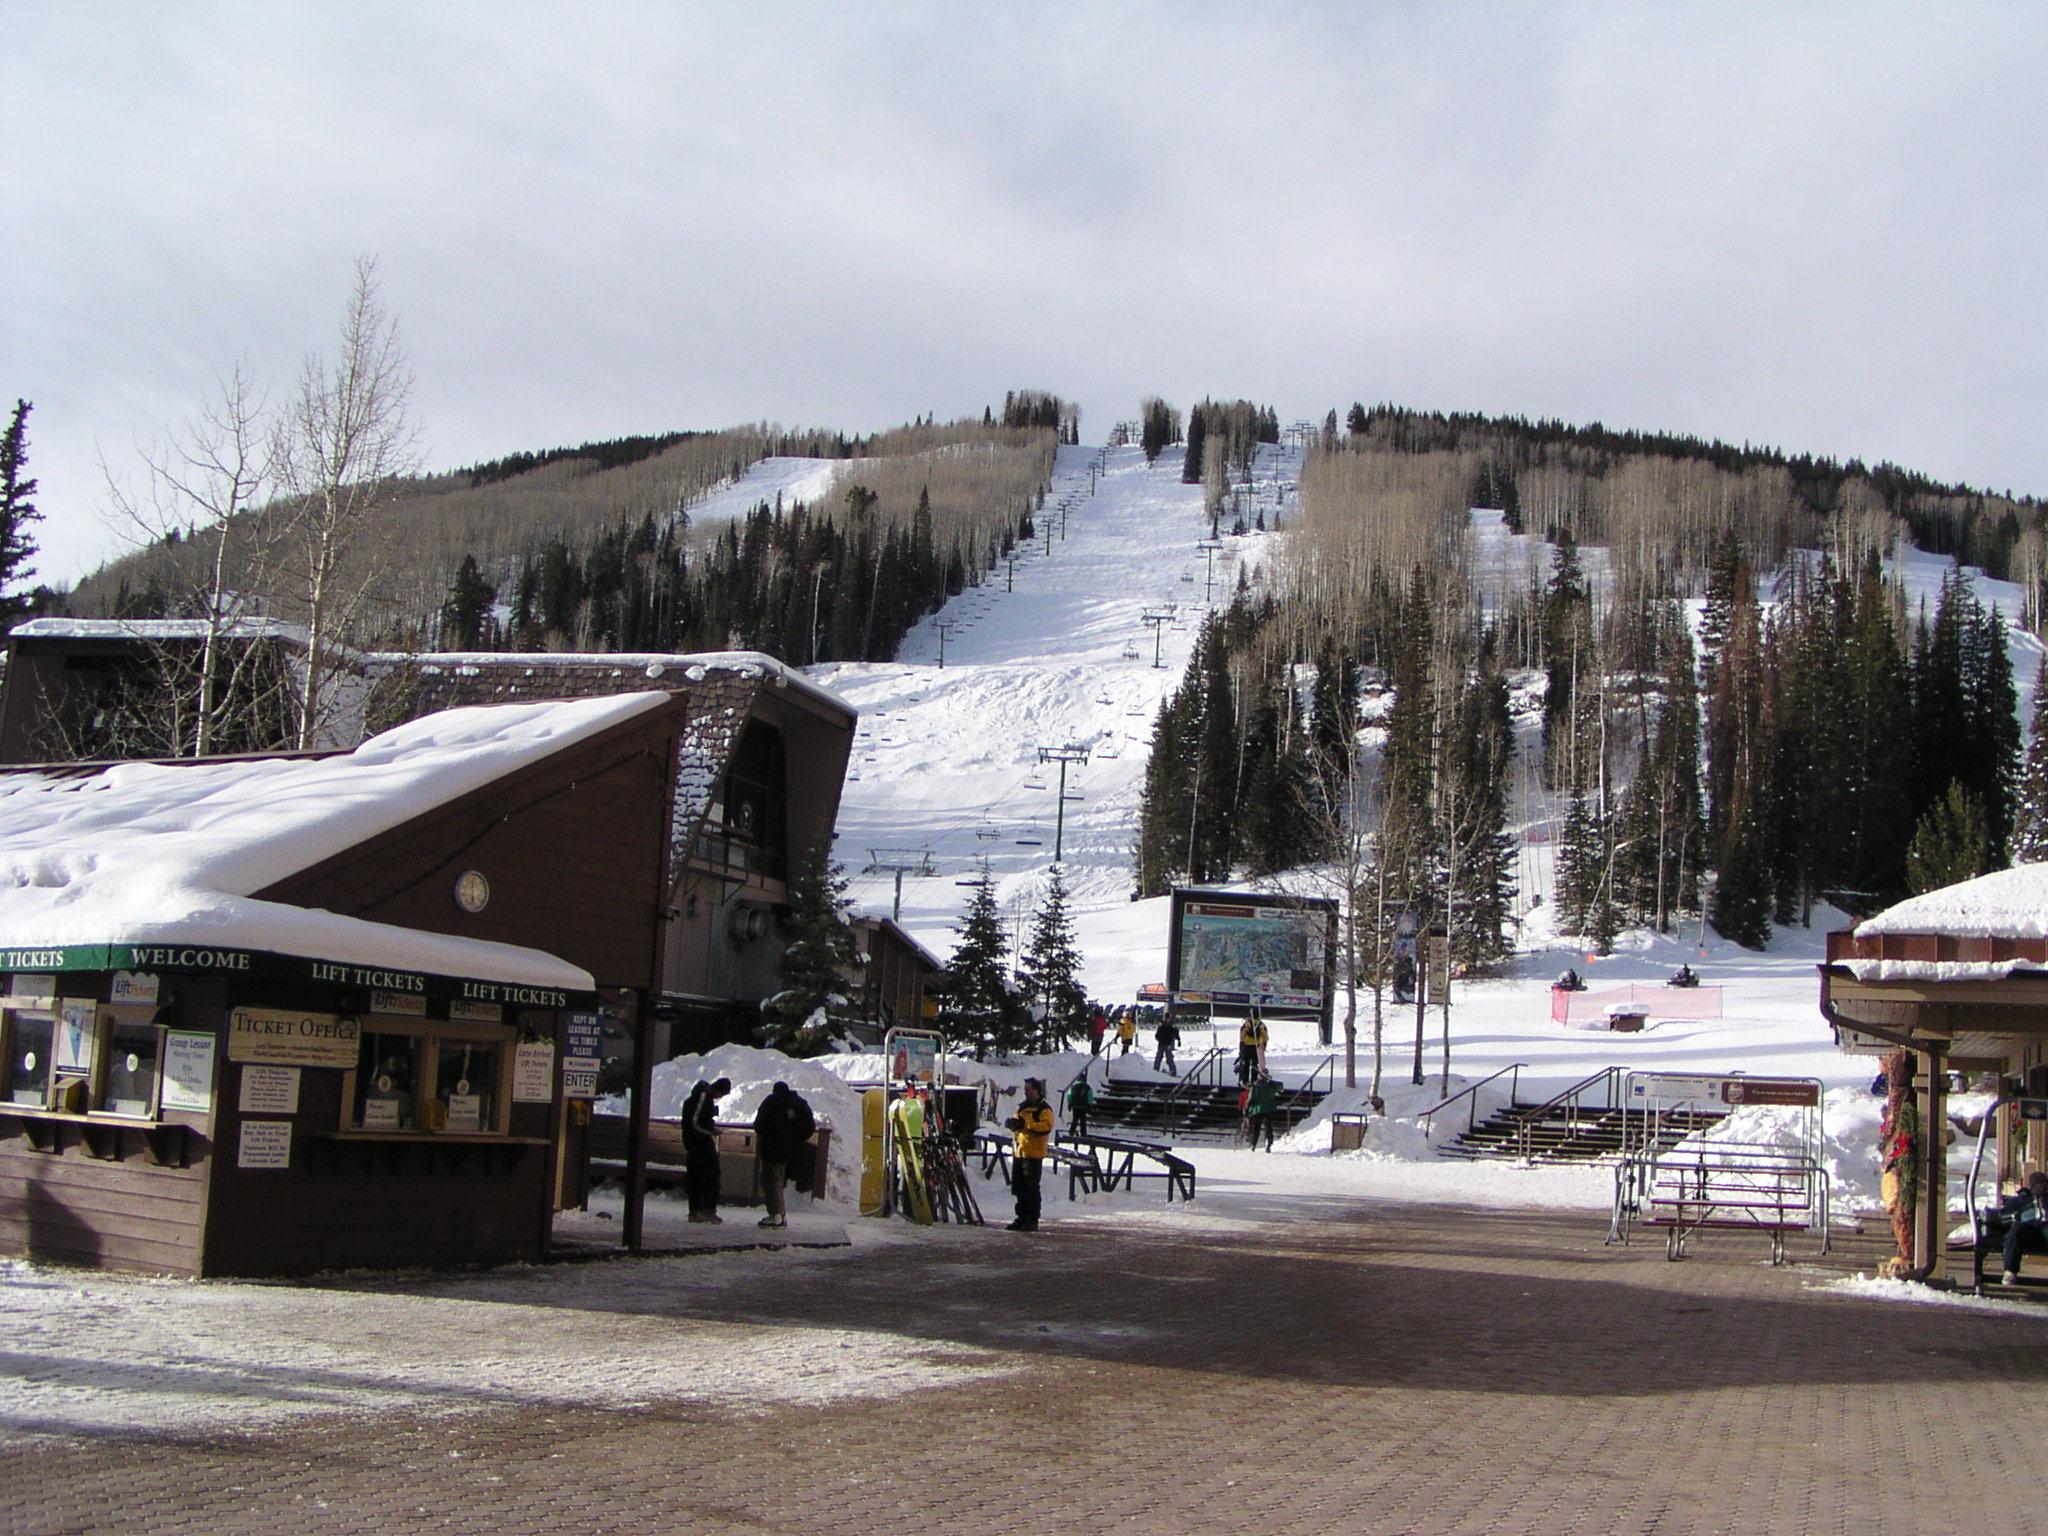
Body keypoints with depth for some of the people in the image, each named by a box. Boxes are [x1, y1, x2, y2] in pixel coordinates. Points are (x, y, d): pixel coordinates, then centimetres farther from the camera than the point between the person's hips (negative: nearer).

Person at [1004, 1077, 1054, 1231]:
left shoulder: (1044, 1109, -6)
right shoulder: (1023, 1107, 20)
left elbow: (1046, 1127, -21)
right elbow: (1016, 1125, 23)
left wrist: (1025, 1124, -23)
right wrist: (1012, 1123, -1)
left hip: (1033, 1154, -8)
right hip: (1019, 1153, 8)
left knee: (1031, 1189, -7)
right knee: (1019, 1189, 11)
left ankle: (1032, 1221, -4)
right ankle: (1022, 1218, 18)